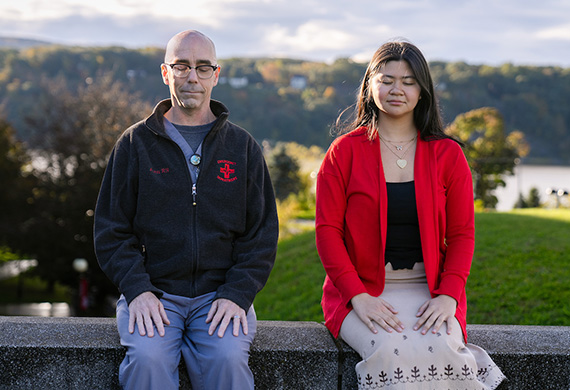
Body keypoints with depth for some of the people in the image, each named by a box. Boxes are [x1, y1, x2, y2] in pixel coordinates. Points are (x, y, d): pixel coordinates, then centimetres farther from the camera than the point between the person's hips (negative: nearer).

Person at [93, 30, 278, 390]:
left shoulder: (243, 147, 11)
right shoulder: (136, 143, 9)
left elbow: (263, 235, 8)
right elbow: (111, 231, 7)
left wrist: (237, 294, -8)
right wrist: (137, 290, -10)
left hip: (222, 294, 0)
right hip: (152, 291, 0)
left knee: (228, 359, -28)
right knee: (147, 357, -29)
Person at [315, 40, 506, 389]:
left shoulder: (448, 155, 9)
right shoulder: (345, 151, 4)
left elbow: (462, 234, 7)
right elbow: (328, 230, 0)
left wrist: (448, 295, -10)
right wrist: (358, 296, -13)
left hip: (428, 290, 1)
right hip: (362, 290, -1)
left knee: (439, 349, -31)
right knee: (392, 352, -31)